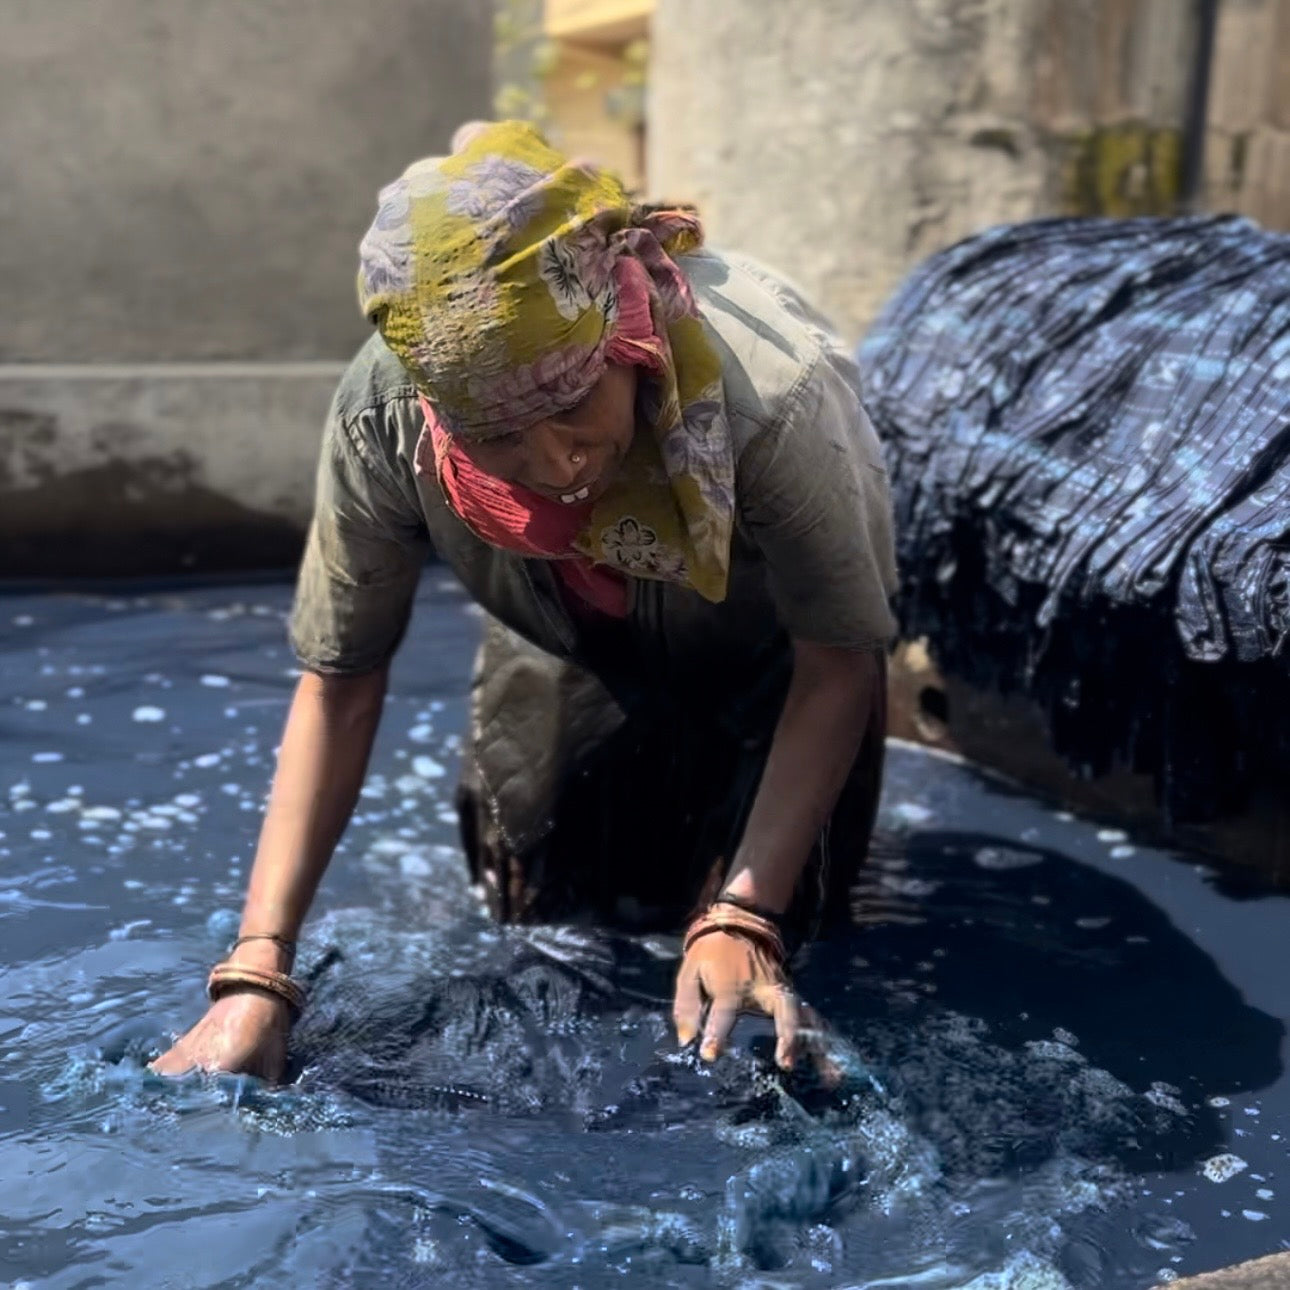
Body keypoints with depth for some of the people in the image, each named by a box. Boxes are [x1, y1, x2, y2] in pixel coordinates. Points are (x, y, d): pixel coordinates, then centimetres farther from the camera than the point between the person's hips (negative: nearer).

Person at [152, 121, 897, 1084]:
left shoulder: (774, 399, -44)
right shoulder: (383, 415, -36)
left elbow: (836, 666, -28)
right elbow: (340, 682, -24)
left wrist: (740, 925, -36)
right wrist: (256, 972, -31)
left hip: (768, 638, -2)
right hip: (573, 640, 2)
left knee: (777, 918, -5)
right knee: (540, 906, 9)